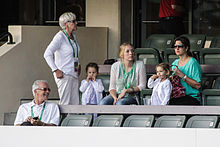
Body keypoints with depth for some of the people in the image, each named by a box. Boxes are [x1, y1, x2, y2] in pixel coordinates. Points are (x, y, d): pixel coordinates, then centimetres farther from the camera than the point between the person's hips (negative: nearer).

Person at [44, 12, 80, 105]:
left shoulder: (73, 37, 13)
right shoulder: (60, 37, -12)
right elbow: (47, 54, -20)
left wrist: (78, 66, 20)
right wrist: (56, 70, -22)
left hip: (74, 75, 8)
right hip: (64, 75, -8)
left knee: (75, 104, 6)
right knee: (65, 104, -10)